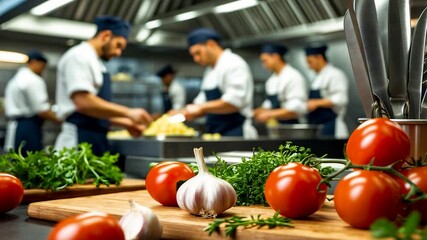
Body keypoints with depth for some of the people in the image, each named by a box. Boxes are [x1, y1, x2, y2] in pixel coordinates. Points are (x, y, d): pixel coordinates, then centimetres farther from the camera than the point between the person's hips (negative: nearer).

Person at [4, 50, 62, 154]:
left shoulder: (14, 80, 19)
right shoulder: (34, 80, -10)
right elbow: (42, 110, -15)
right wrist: (60, 119, -6)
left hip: (14, 127, 9)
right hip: (29, 129, -9)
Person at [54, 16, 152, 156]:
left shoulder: (95, 63, 20)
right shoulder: (79, 56, -9)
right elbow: (83, 102, -22)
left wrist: (126, 123, 14)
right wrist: (128, 113, -19)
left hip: (96, 141, 9)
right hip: (79, 140, -9)